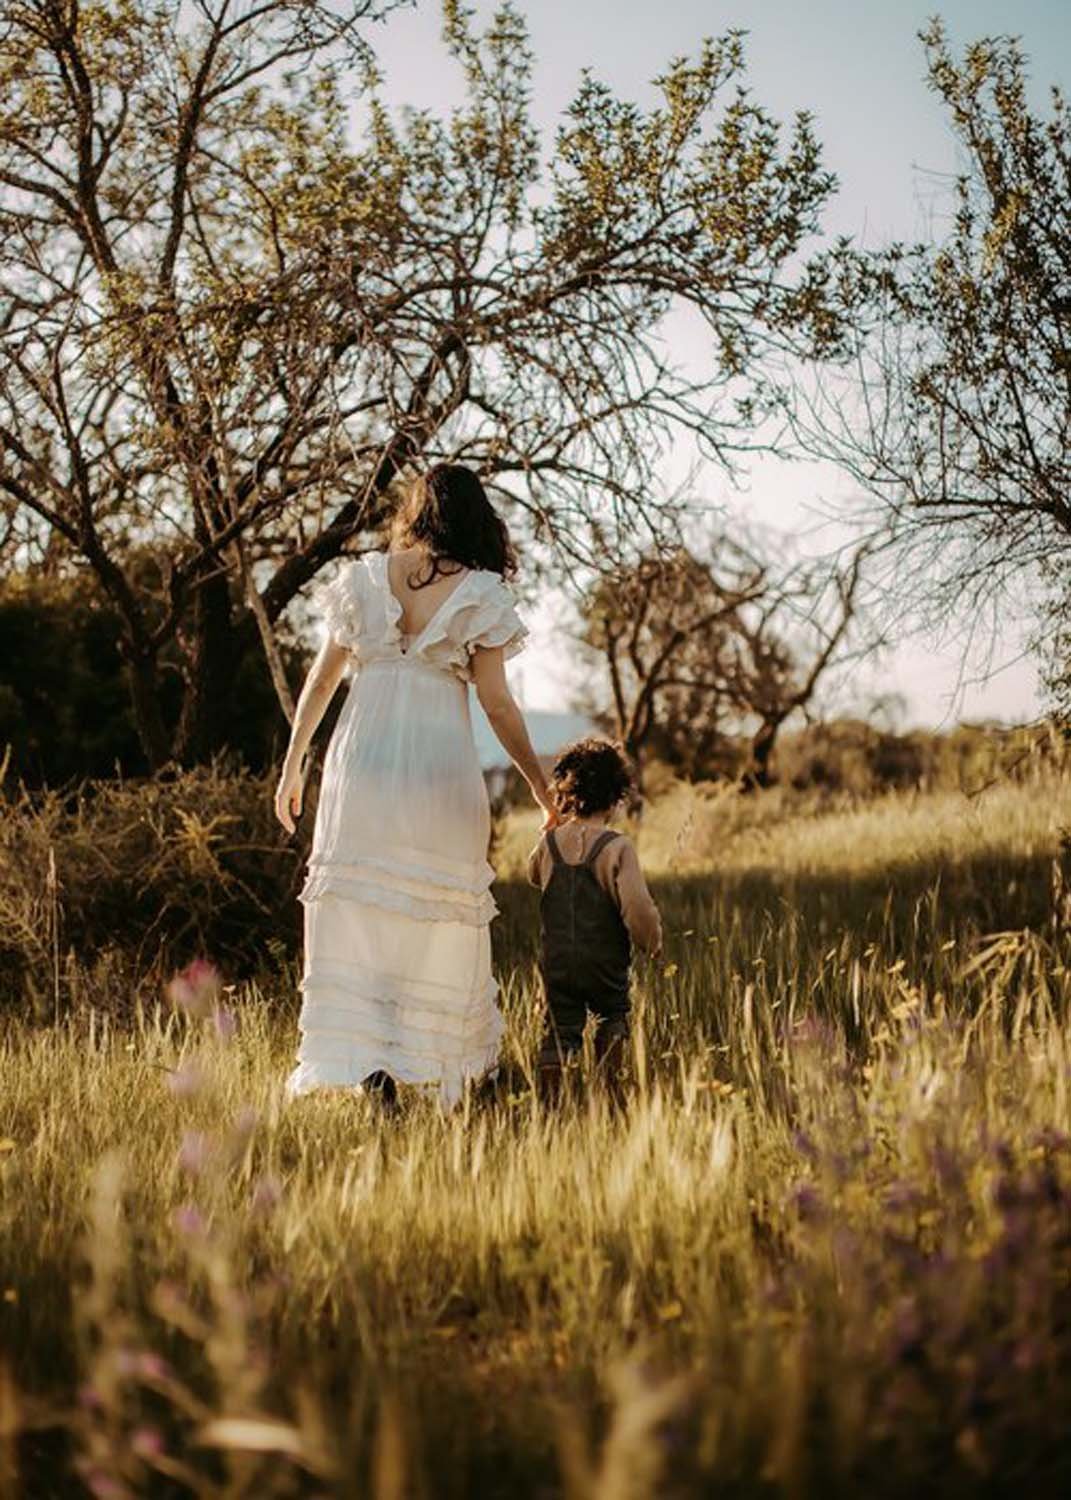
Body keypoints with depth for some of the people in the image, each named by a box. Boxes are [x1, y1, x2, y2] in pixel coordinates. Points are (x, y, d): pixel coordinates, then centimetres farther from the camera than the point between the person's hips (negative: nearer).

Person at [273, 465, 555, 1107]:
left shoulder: (364, 577, 6)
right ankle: (436, 1069, 11)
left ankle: (361, 1062, -5)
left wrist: (293, 765, 18)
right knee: (437, 923, 9)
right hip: (441, 763, -2)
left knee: (355, 916, 5)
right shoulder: (481, 594, -1)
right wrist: (543, 789, 7)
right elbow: (497, 702, -2)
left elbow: (322, 679, 8)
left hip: (362, 759, 2)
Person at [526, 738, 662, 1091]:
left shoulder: (549, 843, -1)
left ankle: (553, 1060, -16)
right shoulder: (617, 848, -14)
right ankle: (612, 1035, -4)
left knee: (561, 1024, 10)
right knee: (613, 1012, 23)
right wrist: (652, 941, -2)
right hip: (605, 966, -2)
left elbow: (534, 874, 22)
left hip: (556, 965, 2)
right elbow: (638, 909, -20)